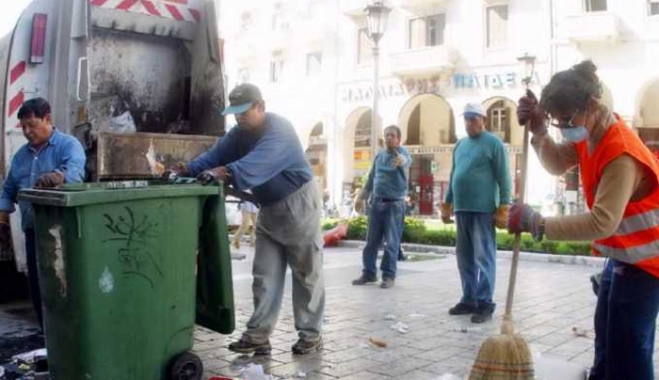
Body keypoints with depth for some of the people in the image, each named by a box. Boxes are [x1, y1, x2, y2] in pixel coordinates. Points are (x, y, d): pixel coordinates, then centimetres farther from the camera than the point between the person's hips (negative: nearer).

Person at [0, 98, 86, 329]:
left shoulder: (68, 145, -5)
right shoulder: (21, 154, 17)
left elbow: (75, 171, -26)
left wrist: (57, 177, -46)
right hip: (33, 231, 7)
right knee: (37, 288, 11)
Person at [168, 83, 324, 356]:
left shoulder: (279, 130, -25)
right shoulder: (239, 134, 3)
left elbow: (257, 164, -42)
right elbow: (215, 155, -6)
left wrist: (227, 173, -57)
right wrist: (188, 170, -25)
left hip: (297, 203, -8)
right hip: (269, 208, 8)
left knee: (306, 274, 2)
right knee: (264, 275, 4)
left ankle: (311, 334, 11)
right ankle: (258, 335, 7)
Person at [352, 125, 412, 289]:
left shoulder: (402, 153, -6)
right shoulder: (379, 156, 12)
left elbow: (407, 160, -32)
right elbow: (371, 178, 20)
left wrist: (401, 160, -56)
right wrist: (362, 197, 17)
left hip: (395, 203, -5)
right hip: (376, 202, 6)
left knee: (391, 242, -3)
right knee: (371, 240, 9)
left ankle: (389, 275, 6)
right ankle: (369, 273, 18)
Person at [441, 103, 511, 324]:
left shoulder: (493, 143, -3)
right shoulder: (460, 145, 17)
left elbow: (503, 178, -7)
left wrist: (503, 208, -12)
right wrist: (447, 205, 19)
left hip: (483, 210, -7)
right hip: (461, 209, 7)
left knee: (484, 257, -3)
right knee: (465, 257, 11)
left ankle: (485, 303, 1)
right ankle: (469, 299, 20)